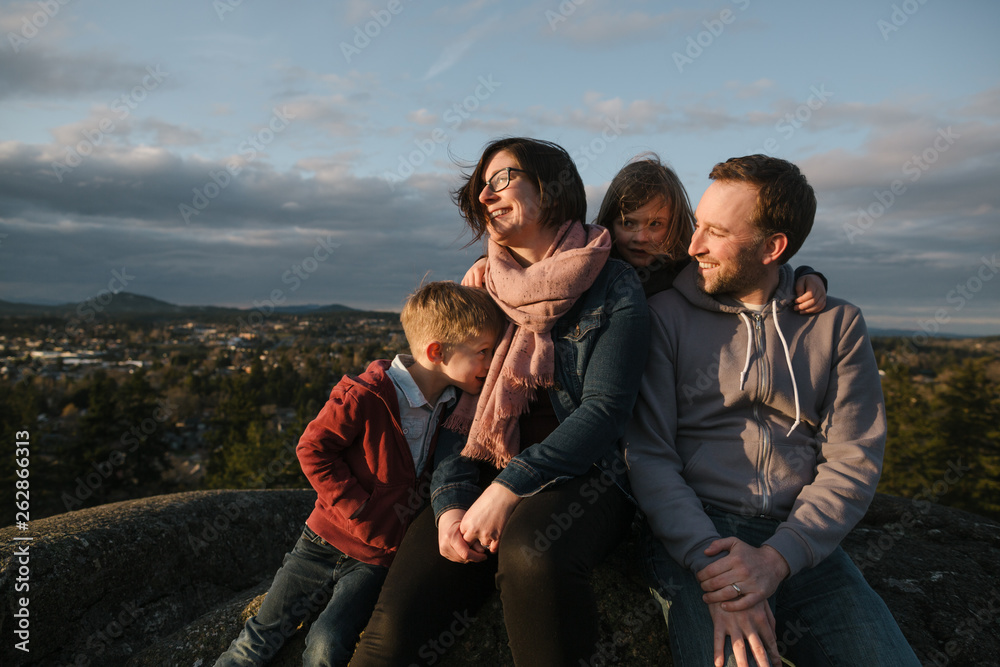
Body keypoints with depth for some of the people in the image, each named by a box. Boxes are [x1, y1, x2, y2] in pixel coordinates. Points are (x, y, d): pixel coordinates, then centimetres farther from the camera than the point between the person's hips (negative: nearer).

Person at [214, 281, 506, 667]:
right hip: (326, 541, -2)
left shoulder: (451, 406, -2)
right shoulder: (366, 396, -21)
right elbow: (312, 449, -14)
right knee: (262, 636, 5)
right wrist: (360, 511, -17)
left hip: (377, 558, 3)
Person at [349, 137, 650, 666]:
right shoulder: (482, 287, 13)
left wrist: (510, 485, -19)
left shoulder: (614, 288, 0)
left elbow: (605, 410, -10)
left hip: (580, 476, -2)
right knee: (399, 622, -21)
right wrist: (450, 502, -6)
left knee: (530, 554, -37)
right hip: (481, 478, 3)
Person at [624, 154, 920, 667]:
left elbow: (853, 461, 0)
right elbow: (648, 453, -5)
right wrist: (709, 558, -19)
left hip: (801, 542, 3)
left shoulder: (838, 324, 8)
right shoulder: (667, 314, 2)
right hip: (692, 534, -3)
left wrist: (776, 558, -15)